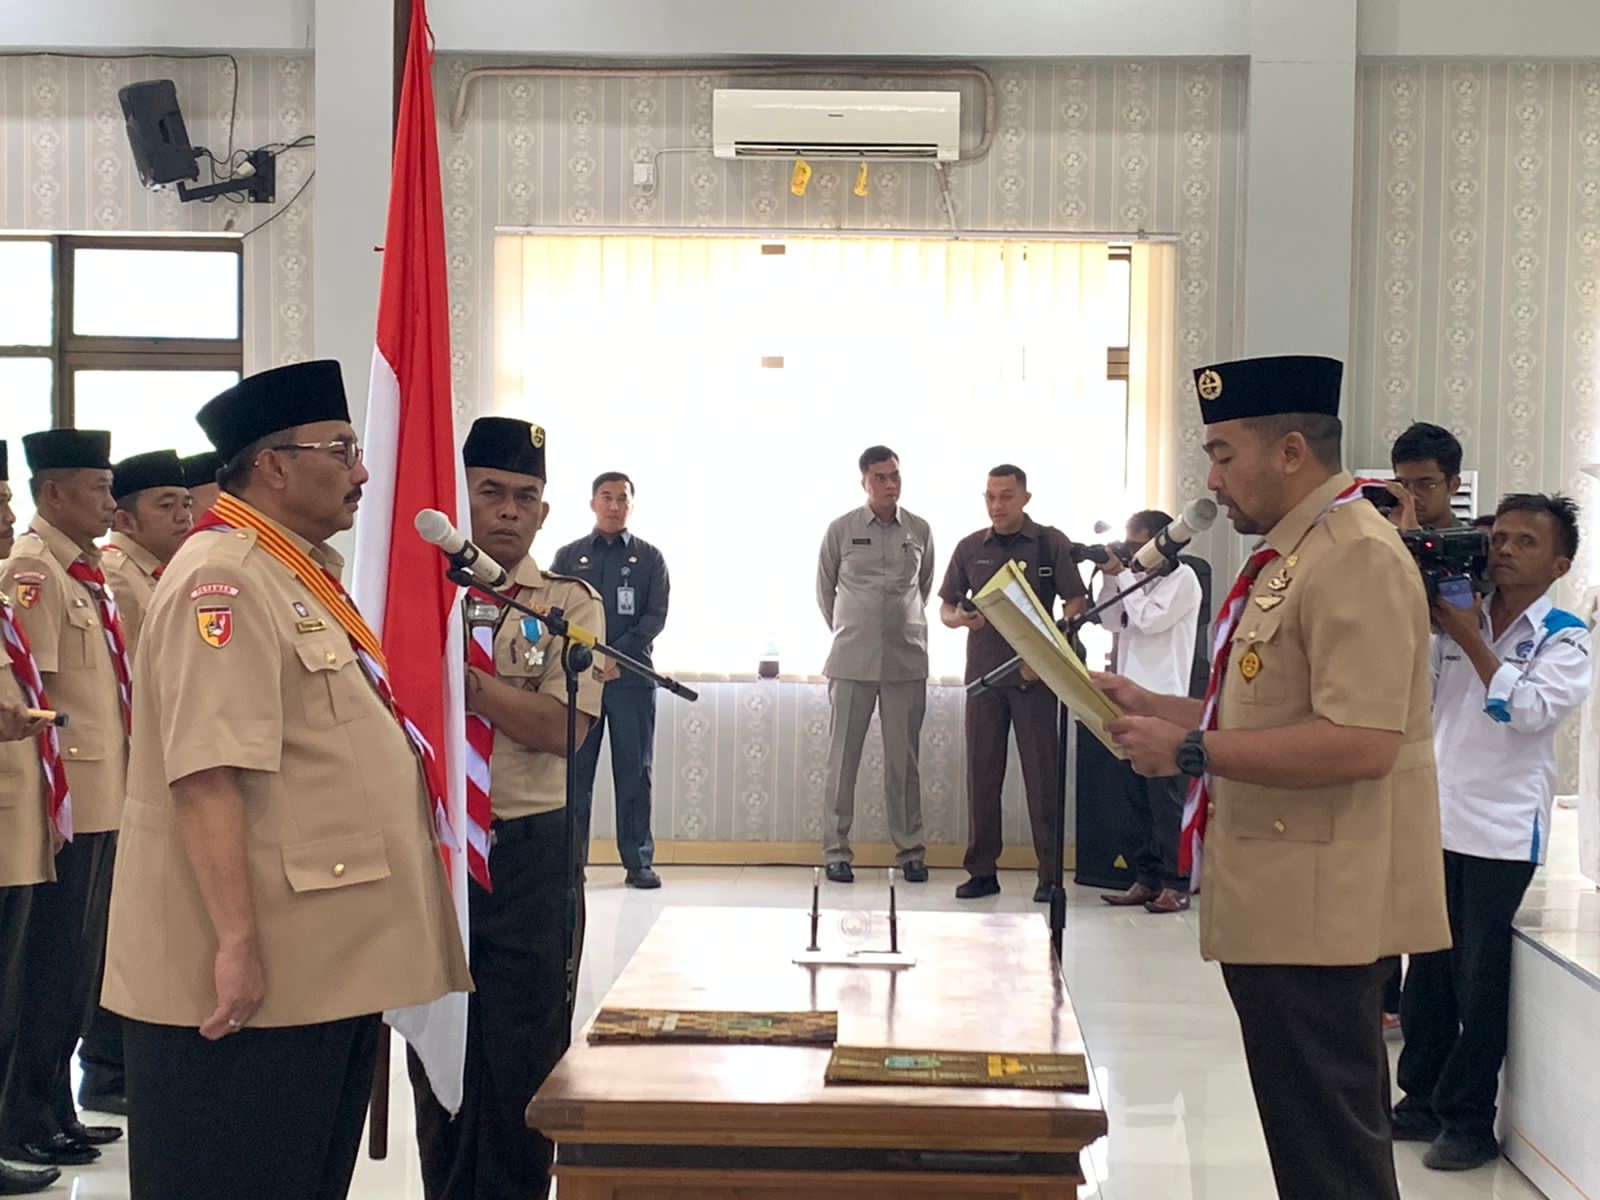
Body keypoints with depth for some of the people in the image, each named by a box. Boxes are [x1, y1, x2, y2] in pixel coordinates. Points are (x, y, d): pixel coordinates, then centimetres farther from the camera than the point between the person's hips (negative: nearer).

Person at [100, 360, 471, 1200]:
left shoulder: (302, 575, 15)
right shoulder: (223, 579, -17)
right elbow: (206, 776, -25)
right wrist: (236, 944, -27)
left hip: (326, 965, 10)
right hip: (249, 973, -10)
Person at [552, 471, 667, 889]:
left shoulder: (649, 558, 11)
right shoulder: (568, 556, 13)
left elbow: (656, 616, 2)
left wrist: (618, 655, -12)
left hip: (632, 677, 0)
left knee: (635, 772, 0)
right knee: (574, 771, -1)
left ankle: (639, 862, 5)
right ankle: (571, 861, 4)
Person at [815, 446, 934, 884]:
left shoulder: (920, 531, 6)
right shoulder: (841, 530, 1)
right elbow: (824, 588, 12)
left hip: (906, 661, 1)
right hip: (851, 661, -1)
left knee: (904, 758, 4)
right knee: (842, 757, 1)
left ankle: (910, 849, 11)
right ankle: (836, 850, 8)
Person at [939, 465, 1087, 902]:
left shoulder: (1051, 543, 1)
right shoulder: (970, 548, 9)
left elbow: (1075, 603, -3)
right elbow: (945, 606, 13)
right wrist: (959, 618, -11)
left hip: (1035, 673, -3)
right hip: (983, 672, 3)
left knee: (1041, 774, -2)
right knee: (982, 772, 3)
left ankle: (1049, 873, 3)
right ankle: (982, 870, 9)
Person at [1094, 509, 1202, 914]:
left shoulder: (1182, 578, -5)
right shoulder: (1137, 577, 18)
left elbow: (1150, 619, -15)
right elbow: (1113, 622, 15)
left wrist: (1122, 575, -7)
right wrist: (1110, 578, 5)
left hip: (1164, 702, -8)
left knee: (1166, 797, -7)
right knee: (1140, 797, 9)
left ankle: (1176, 884, -3)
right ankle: (1147, 879, 14)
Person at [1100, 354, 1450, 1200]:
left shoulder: (1357, 557, -18)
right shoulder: (1289, 554, 15)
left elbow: (1359, 742, -27)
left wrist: (1190, 751, -21)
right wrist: (1154, 708, 13)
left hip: (1317, 905, -10)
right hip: (1277, 901, 10)